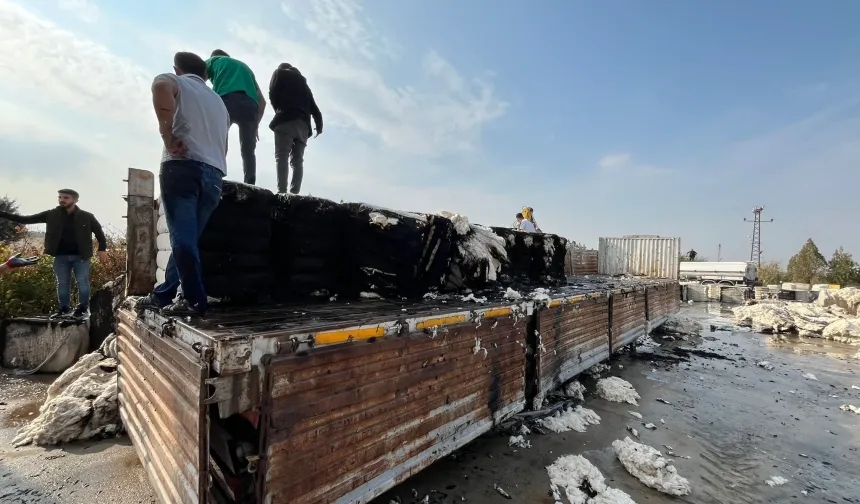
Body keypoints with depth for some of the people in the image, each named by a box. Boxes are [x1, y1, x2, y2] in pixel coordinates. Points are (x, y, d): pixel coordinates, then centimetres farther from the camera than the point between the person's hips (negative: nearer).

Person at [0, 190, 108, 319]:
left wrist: (102, 249, -6)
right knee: (62, 283, 11)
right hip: (61, 256, 4)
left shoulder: (86, 216, -3)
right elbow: (25, 219, 10)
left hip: (81, 256, -3)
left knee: (82, 282, 2)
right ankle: (65, 308, 22)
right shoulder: (52, 215, 4)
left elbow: (99, 232, 2)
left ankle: (83, 308, 12)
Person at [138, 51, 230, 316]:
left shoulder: (175, 82, 13)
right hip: (214, 175, 6)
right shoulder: (219, 102, 31)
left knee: (183, 238, -9)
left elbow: (160, 86, -15)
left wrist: (167, 134, -12)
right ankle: (163, 294, 18)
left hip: (183, 167, -6)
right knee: (186, 238, 10)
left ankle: (194, 300, -12)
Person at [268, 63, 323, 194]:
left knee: (282, 156, -12)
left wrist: (279, 110, 19)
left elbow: (272, 94, 5)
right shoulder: (302, 81, 31)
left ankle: (282, 191, -26)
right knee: (297, 160, -3)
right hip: (303, 123, 4)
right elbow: (313, 107, 19)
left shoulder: (279, 73, 20)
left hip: (286, 119, -4)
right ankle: (294, 192, -17)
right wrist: (319, 126, 21)